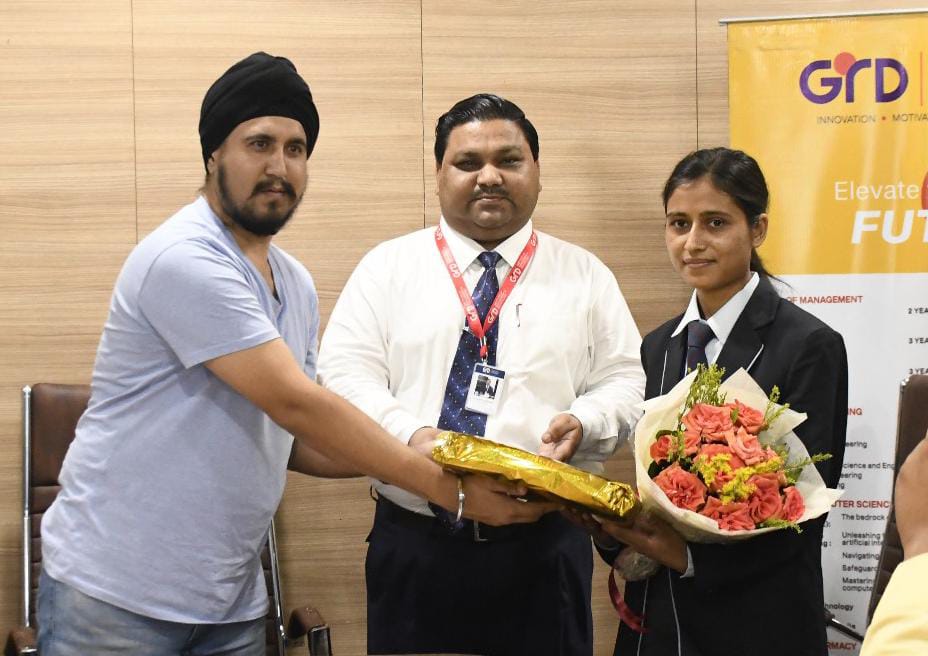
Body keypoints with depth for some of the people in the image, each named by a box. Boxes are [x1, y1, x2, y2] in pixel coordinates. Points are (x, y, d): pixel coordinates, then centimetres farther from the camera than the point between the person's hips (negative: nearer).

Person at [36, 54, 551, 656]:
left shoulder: (296, 285, 9)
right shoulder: (184, 262, -19)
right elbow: (295, 404, -23)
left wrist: (422, 459, -1)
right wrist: (450, 490, -18)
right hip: (116, 599, -7)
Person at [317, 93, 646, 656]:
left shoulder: (586, 276, 10)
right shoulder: (388, 268, 7)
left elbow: (624, 379, 8)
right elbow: (345, 372, -1)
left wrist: (584, 422, -14)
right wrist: (411, 435, -19)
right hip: (415, 543, 0)